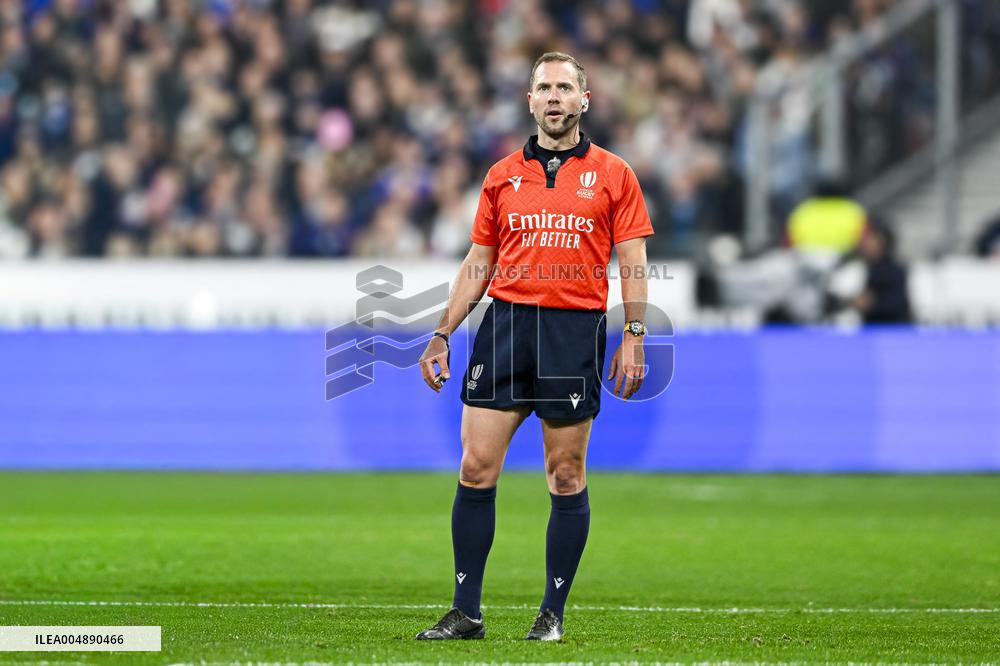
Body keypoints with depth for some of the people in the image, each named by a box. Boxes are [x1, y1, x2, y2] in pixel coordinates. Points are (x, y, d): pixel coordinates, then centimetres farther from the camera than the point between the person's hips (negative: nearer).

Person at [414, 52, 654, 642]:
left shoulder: (613, 174, 6)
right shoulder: (503, 176, 13)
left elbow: (634, 263, 4)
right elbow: (479, 264, 17)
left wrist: (634, 338, -6)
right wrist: (442, 334, 11)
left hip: (576, 328, -2)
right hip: (506, 322, 2)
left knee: (567, 476, 1)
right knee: (477, 467, -4)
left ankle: (553, 613, 9)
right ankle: (466, 613, 1)